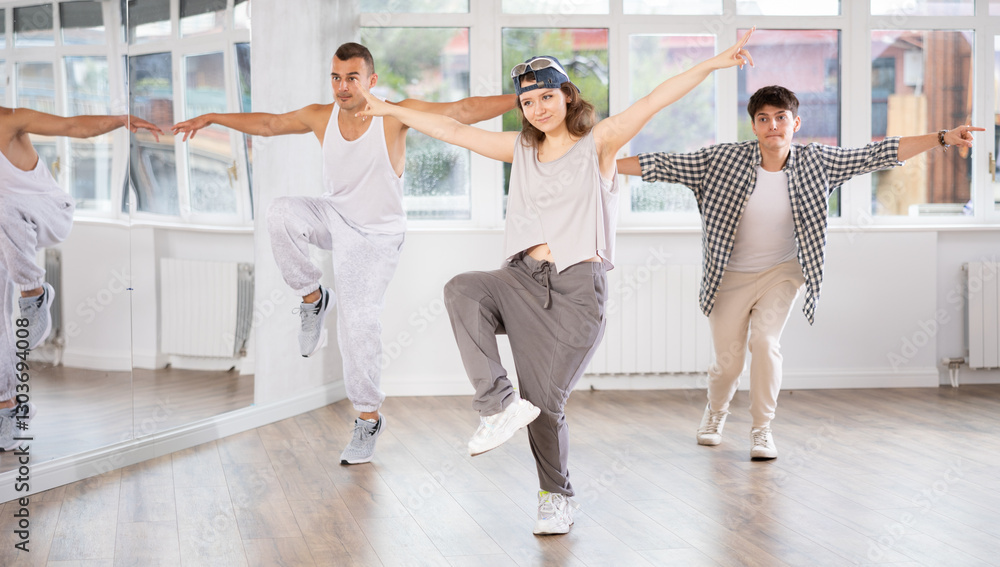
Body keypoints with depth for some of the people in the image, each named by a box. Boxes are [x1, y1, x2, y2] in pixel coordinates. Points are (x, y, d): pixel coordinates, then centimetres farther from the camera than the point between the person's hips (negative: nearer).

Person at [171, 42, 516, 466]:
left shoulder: (396, 116, -19)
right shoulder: (320, 117, -7)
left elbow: (464, 111, -24)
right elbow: (267, 124, 9)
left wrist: (520, 100, -33)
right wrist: (211, 119, 12)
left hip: (375, 236, -4)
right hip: (333, 216, 4)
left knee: (358, 322, -11)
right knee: (281, 212, -24)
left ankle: (368, 418, 5)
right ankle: (313, 298, -4)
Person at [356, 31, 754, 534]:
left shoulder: (597, 144, 3)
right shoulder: (521, 149, 15)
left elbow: (653, 102, -9)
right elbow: (454, 131, 21)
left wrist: (711, 65, -19)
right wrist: (390, 110, 25)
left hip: (577, 289, -4)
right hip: (523, 280, 4)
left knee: (545, 400, -6)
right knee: (462, 291, -28)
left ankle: (556, 496, 17)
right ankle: (499, 405, -24)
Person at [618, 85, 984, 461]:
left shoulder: (815, 162, -11)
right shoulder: (723, 160, -16)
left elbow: (874, 155, -9)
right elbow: (663, 165, -15)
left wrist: (942, 138, -13)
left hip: (781, 273, 0)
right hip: (730, 277, 0)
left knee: (765, 341, -20)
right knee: (728, 362, 5)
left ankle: (762, 429, -1)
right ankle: (716, 412, 39)